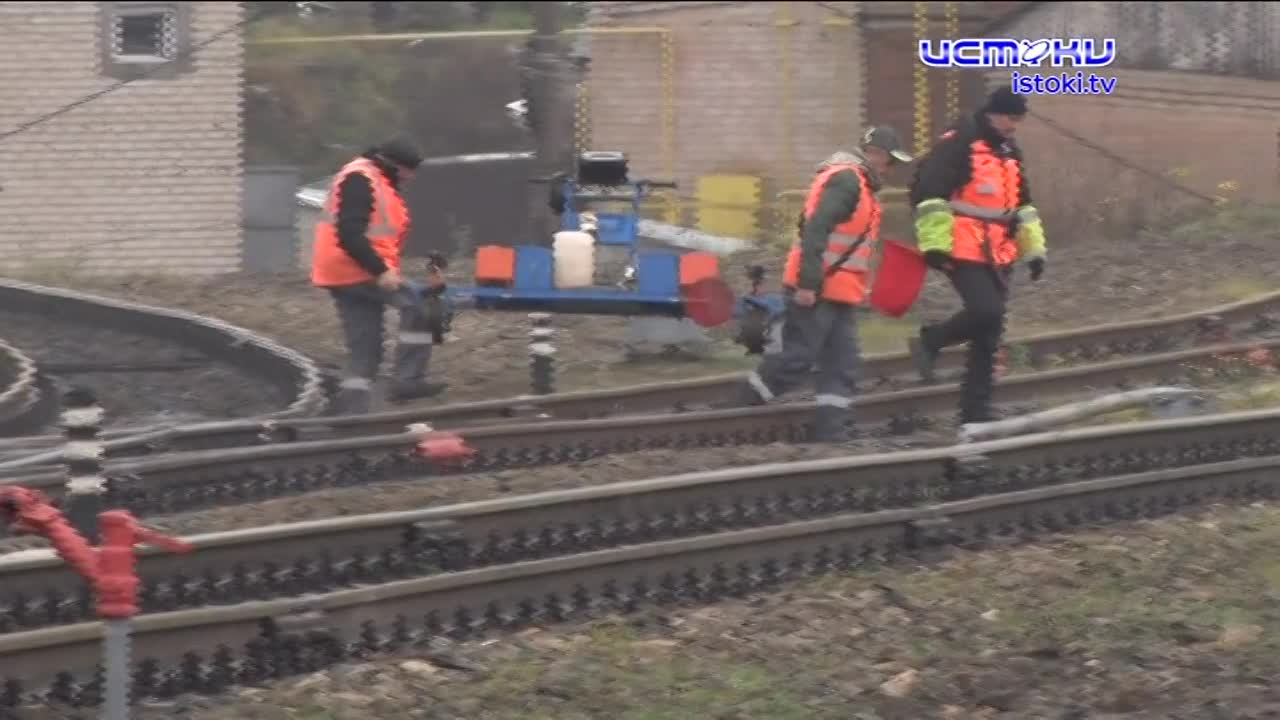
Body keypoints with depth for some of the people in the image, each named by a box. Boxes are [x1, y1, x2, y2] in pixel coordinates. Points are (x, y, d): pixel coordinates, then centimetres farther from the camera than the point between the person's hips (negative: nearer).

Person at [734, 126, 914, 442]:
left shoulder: (858, 183, 19)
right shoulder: (846, 181, -15)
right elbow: (815, 231, -23)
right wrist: (808, 284, -27)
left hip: (837, 294, 11)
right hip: (814, 293, -11)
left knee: (842, 363, 6)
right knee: (798, 357, -7)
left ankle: (832, 428, 5)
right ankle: (746, 402, 9)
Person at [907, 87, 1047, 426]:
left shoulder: (1010, 153, 18)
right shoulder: (959, 144, -9)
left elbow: (1023, 207, 28)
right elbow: (928, 193, -15)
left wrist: (1033, 249, 22)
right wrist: (934, 243, -20)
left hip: (998, 257, 8)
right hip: (963, 253, -8)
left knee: (989, 335, 5)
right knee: (985, 312, -23)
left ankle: (976, 410, 9)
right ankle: (929, 342, 1)